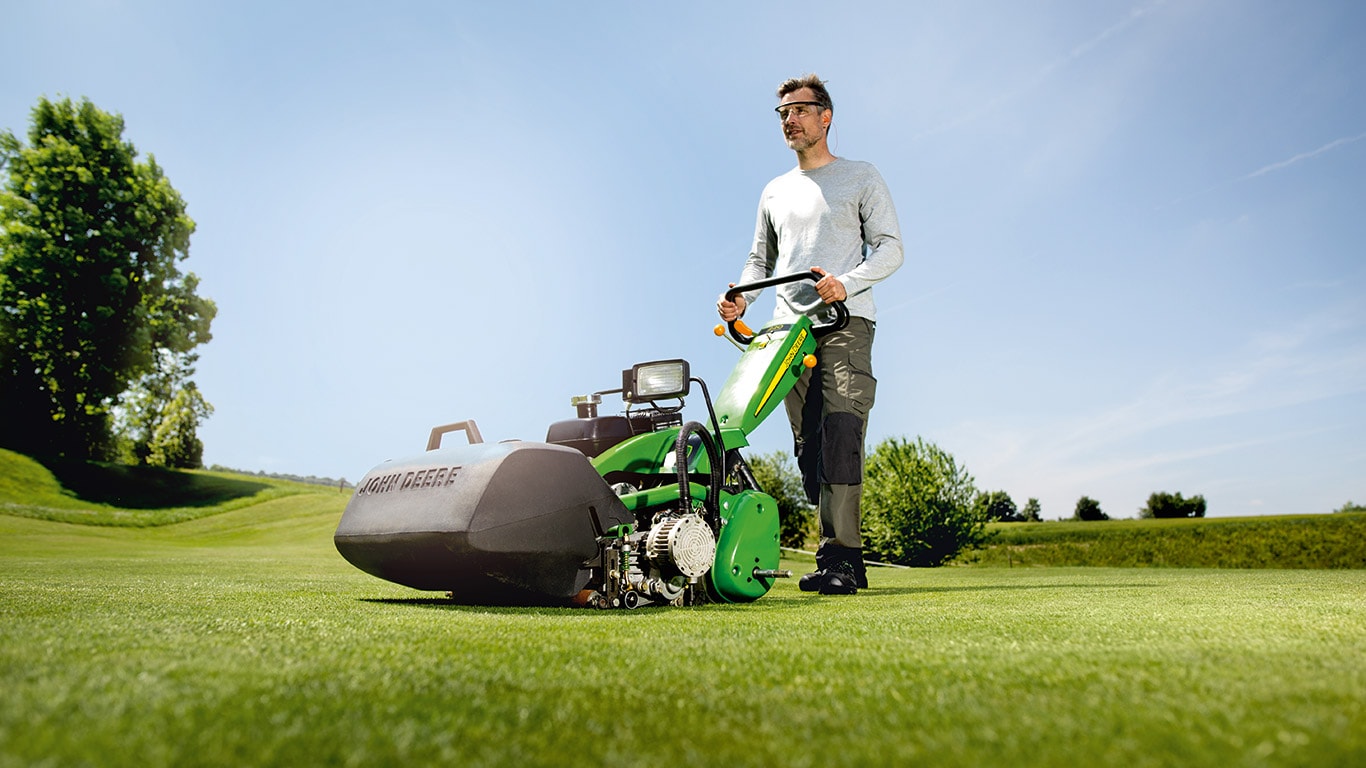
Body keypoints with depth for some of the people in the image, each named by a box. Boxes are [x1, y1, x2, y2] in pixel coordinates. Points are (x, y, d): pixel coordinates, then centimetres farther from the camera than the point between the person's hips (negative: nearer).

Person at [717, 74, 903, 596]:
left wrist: (846, 283, -15)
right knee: (808, 445, -2)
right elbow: (760, 259, 26)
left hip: (845, 324, -4)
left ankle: (839, 555, -15)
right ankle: (845, 558, 3)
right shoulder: (775, 192, 26)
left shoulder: (861, 178, 13)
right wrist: (742, 297, 5)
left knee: (839, 436, -17)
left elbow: (890, 248, 4)